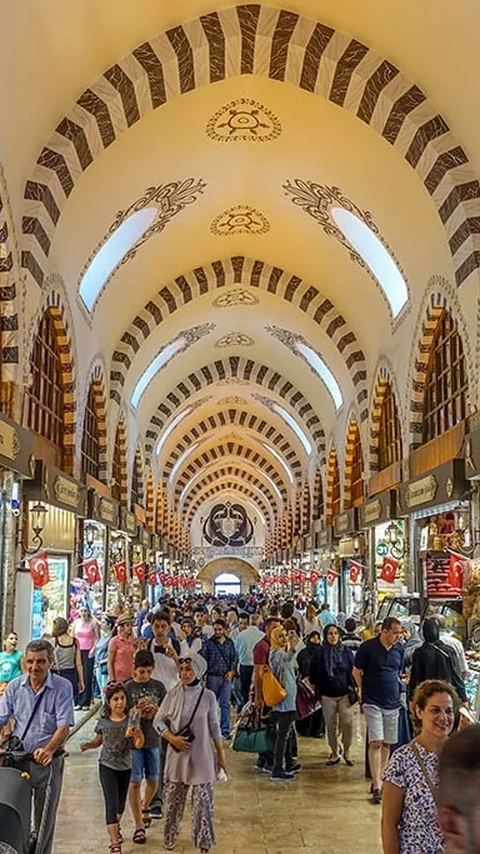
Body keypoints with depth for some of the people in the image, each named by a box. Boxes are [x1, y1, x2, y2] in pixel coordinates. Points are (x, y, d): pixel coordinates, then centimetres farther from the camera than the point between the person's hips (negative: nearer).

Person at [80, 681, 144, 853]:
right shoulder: (103, 722, -8)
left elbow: (138, 745, -12)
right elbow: (98, 741, 7)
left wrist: (139, 735, -34)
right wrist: (87, 745, -13)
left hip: (125, 767, 2)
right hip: (107, 766, -2)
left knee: (121, 802, 19)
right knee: (111, 804, -9)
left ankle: (115, 826, 47)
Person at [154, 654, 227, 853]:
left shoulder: (208, 696, -7)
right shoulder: (173, 694, -6)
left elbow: (214, 728, 2)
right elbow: (158, 721, 0)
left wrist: (221, 756, 5)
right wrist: (173, 738, -15)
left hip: (201, 757, -1)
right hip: (177, 756, 1)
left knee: (203, 801, 1)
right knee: (173, 799, 13)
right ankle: (169, 838, 34)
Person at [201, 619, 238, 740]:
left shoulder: (230, 643, 6)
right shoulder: (208, 643, -2)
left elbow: (234, 658, 12)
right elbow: (203, 660, -2)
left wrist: (232, 671, -1)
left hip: (226, 677, 1)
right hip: (213, 677, -1)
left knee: (225, 704, 0)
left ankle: (225, 730, 5)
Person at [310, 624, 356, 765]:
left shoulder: (346, 651, 2)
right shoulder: (319, 653, 1)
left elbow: (354, 671, 8)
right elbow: (313, 674, 8)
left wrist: (353, 690, 3)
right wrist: (316, 691, 6)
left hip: (345, 694, -1)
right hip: (327, 695, 1)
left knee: (347, 723, -9)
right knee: (331, 725, 6)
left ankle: (346, 752, 11)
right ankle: (334, 754, 21)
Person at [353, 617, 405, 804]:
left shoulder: (399, 649, 5)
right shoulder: (368, 647, -11)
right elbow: (356, 672, 1)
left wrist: (398, 688, 9)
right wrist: (363, 690, 2)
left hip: (393, 703, 5)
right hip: (373, 702, -5)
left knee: (387, 744, 11)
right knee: (375, 743, -11)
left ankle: (379, 779, 24)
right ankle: (377, 786, -10)